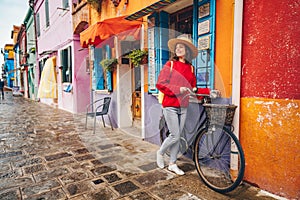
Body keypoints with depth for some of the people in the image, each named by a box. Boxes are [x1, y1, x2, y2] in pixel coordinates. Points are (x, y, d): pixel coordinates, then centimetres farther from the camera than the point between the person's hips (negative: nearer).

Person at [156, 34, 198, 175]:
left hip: (183, 106, 4)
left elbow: (192, 87, 13)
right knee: (175, 136, -4)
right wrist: (178, 89, -17)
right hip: (170, 106, -4)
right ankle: (160, 153, 25)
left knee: (178, 136, 10)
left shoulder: (190, 68, 10)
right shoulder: (170, 65, -2)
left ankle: (172, 164, 25)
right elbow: (160, 84, -8)